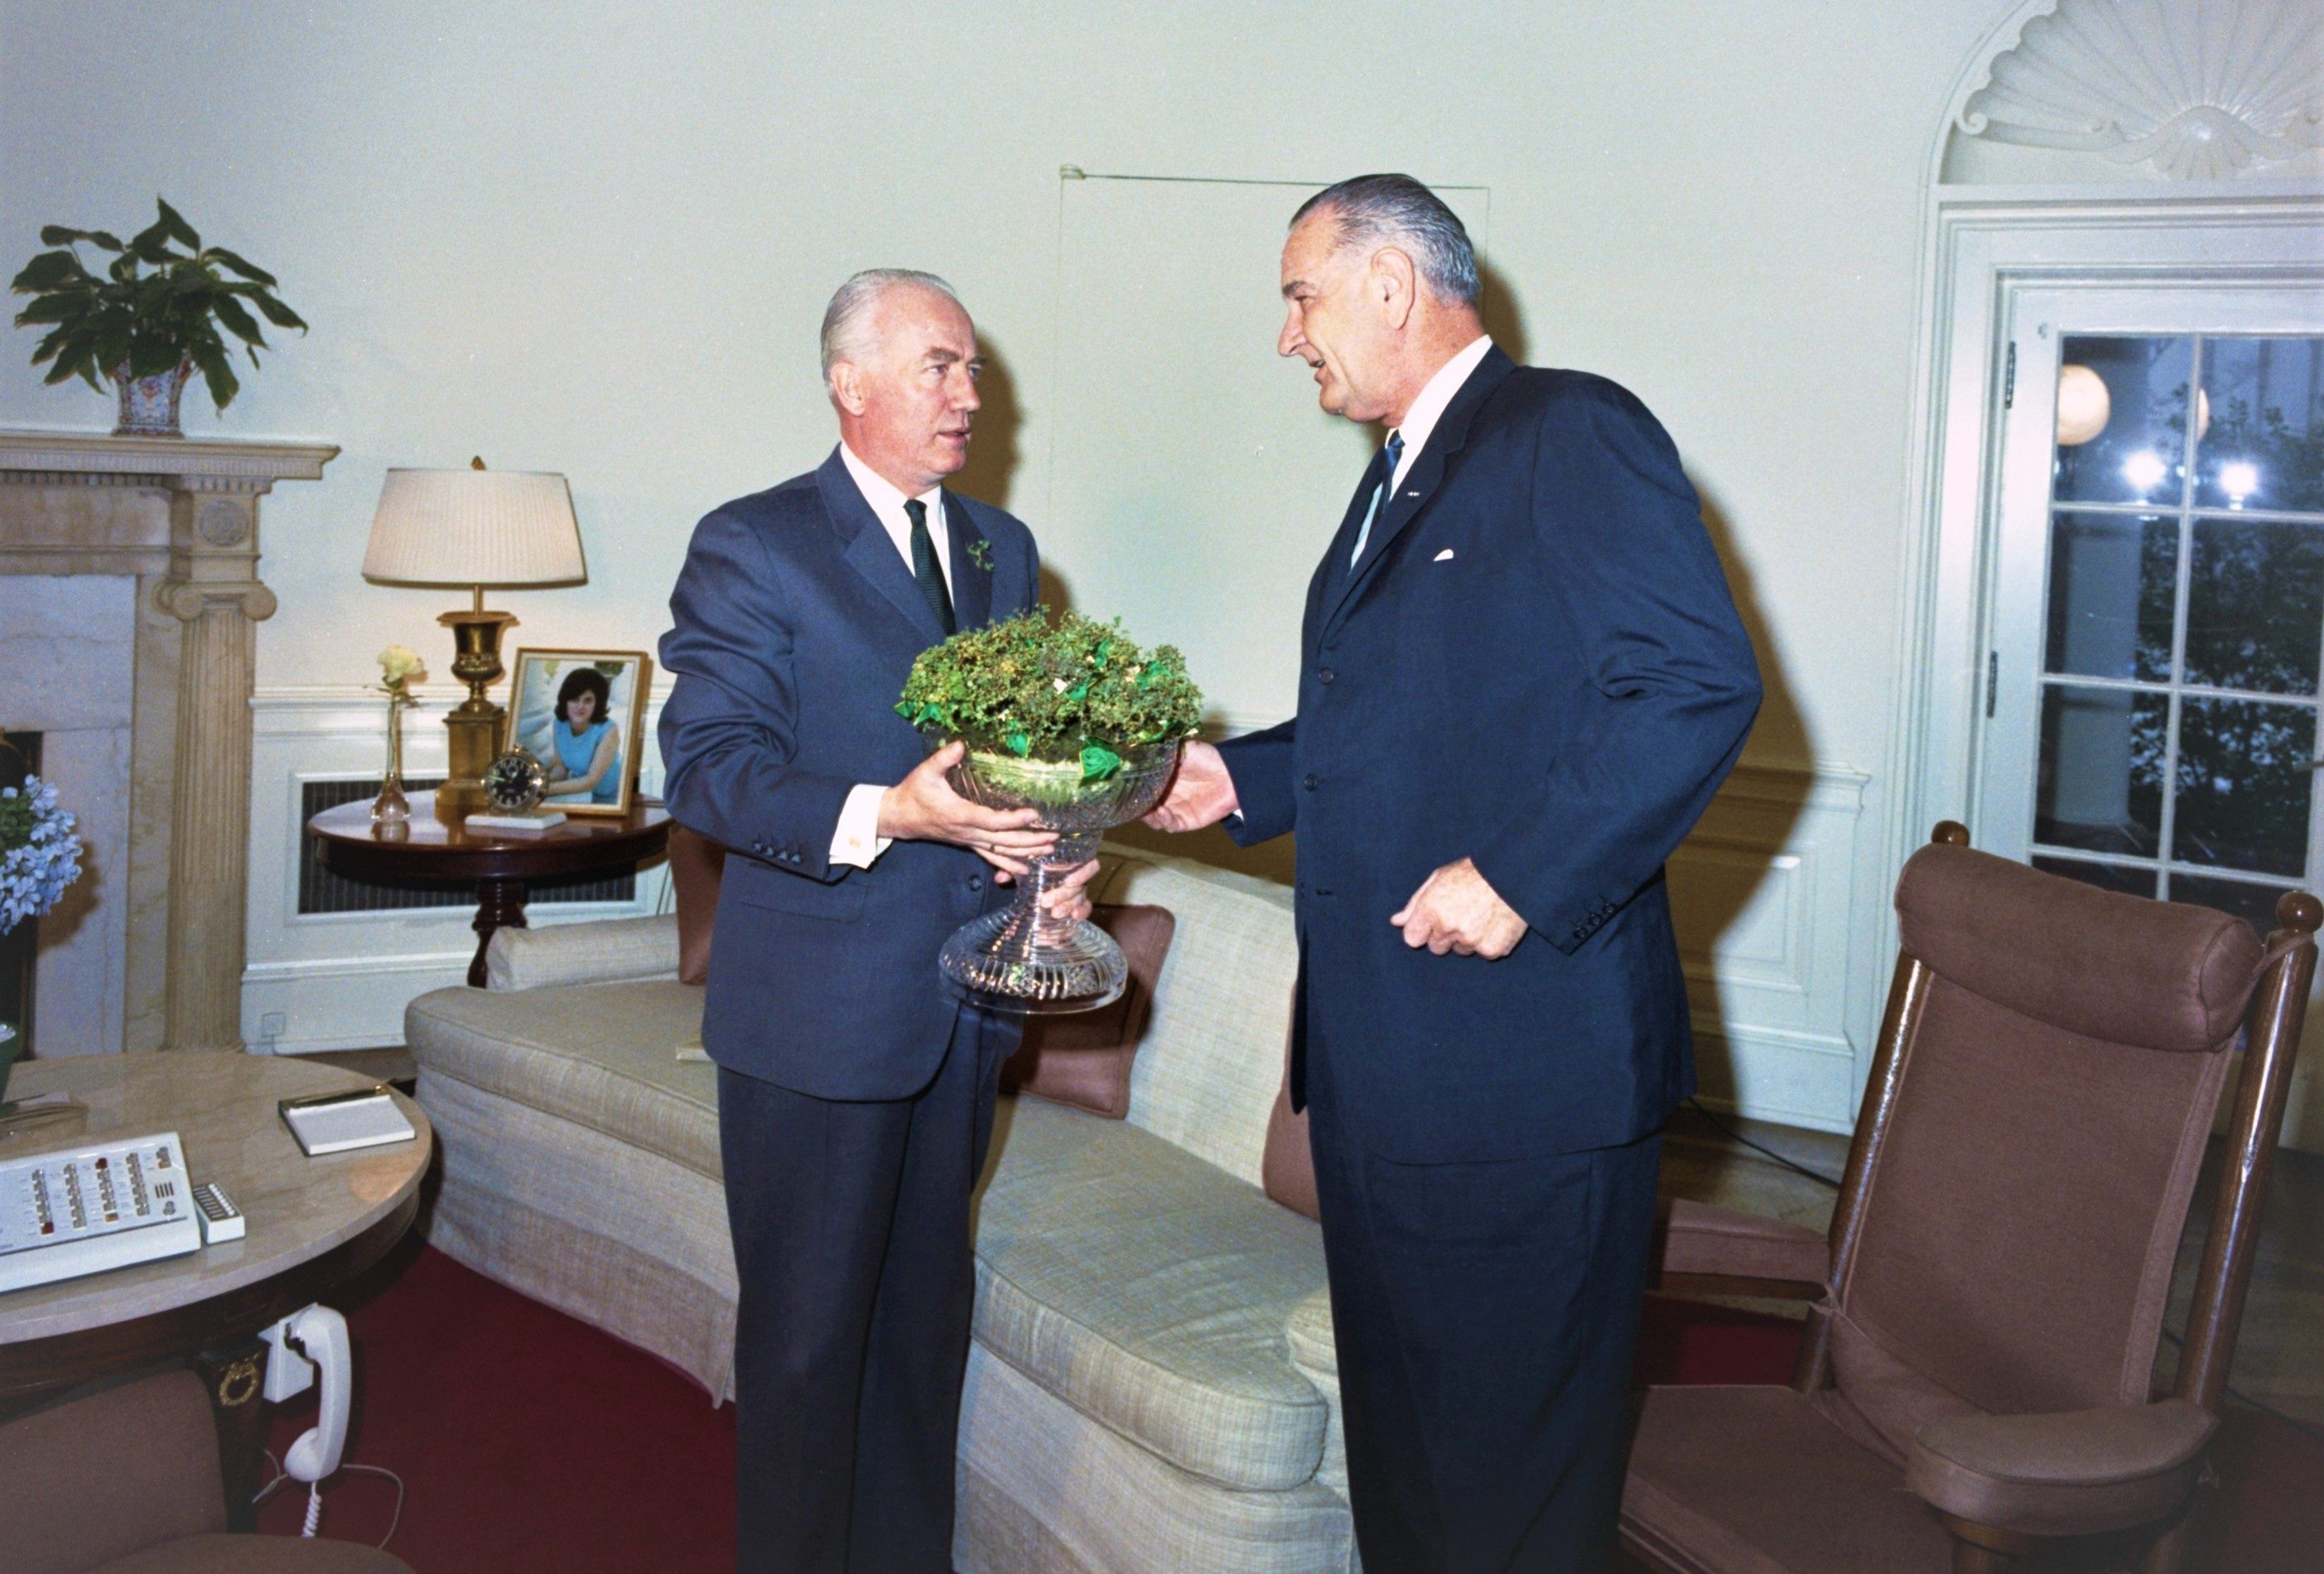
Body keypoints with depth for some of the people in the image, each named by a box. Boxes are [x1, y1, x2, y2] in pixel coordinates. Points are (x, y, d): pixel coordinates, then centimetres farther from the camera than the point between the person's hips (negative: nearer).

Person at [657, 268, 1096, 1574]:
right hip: (817, 1011, -6)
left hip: (965, 1001, 6)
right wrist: (889, 814, -28)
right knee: (807, 1328, 4)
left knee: (927, 1308, 18)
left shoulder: (1002, 549, 12)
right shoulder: (752, 548, -7)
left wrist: (1054, 855, -4)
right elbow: (707, 767, -15)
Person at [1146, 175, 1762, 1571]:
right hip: (1381, 1057, 9)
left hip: (1523, 1064, -9)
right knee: (1397, 1433, 20)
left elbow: (1702, 684, -20)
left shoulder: (1577, 434, -10)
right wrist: (1238, 776, 11)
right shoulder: (1398, 478, 19)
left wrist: (1520, 876, -23)